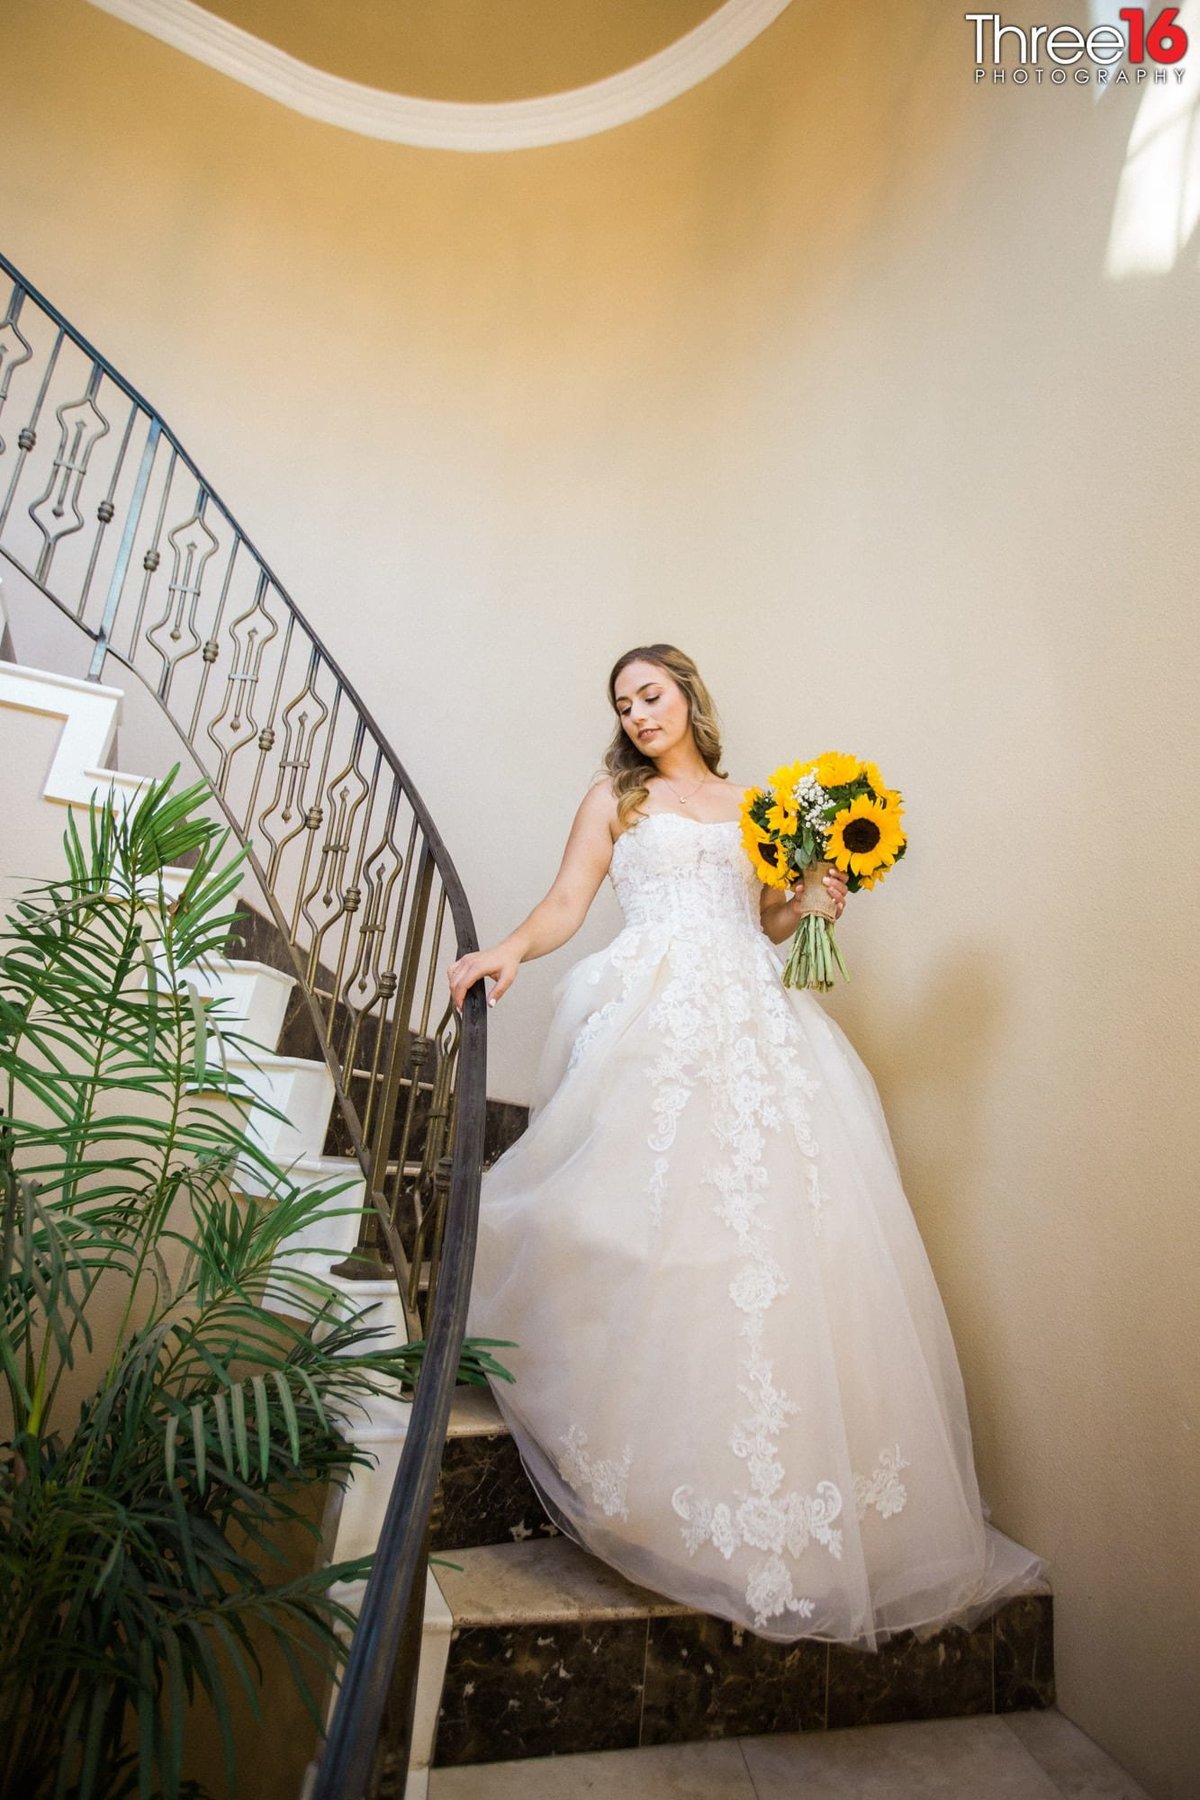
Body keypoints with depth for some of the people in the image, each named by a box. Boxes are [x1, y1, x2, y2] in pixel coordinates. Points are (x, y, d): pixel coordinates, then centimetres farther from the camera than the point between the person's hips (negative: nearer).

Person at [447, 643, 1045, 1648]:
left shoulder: (754, 807, 23)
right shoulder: (615, 799, 17)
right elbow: (568, 902, 5)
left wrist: (811, 895, 4)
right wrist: (508, 951, -12)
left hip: (752, 1015, 3)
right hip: (654, 1008, -2)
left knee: (783, 1211, -8)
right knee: (654, 1209, -14)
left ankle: (779, 1483, 6)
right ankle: (653, 1472, 4)